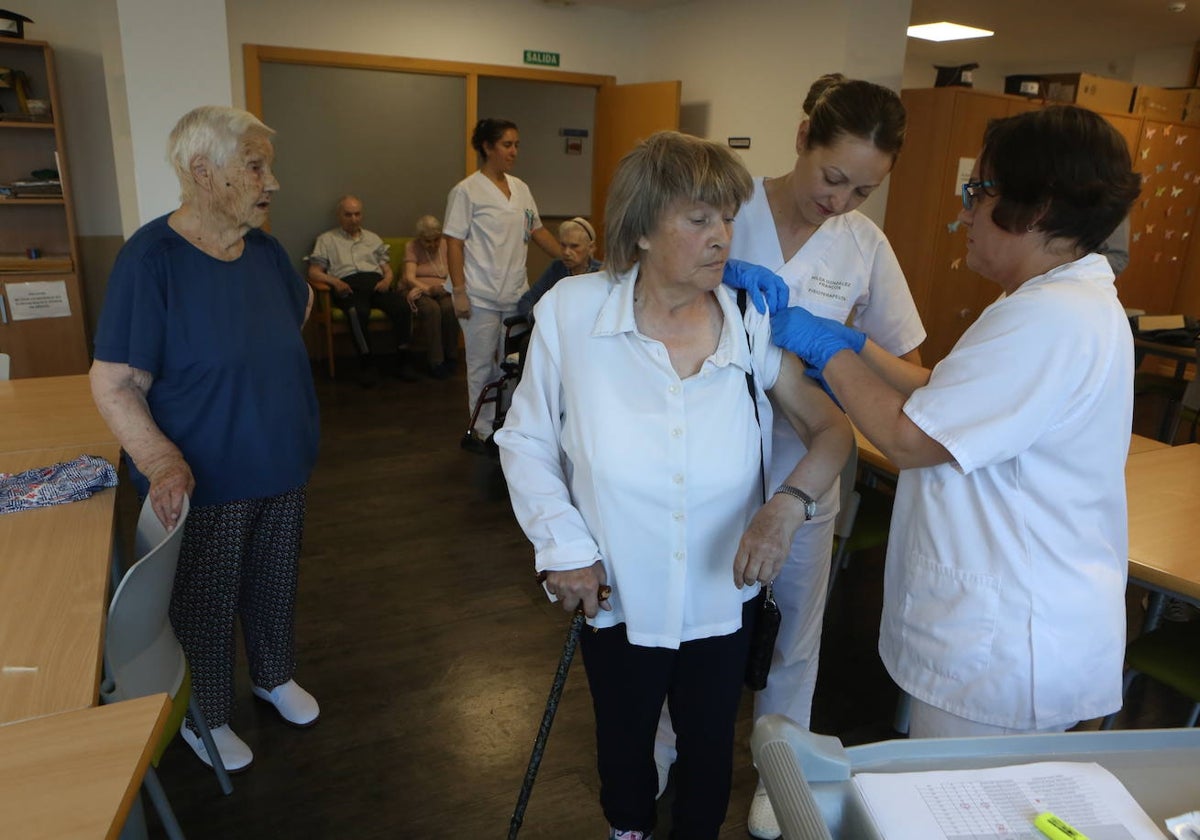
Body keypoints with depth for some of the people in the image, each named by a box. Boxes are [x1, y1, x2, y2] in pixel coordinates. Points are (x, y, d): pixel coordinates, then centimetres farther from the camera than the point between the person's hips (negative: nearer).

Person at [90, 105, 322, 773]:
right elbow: (114, 383, -20)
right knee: (207, 603, 13)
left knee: (276, 584, 22)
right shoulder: (153, 257, -19)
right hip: (204, 483, -5)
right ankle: (205, 717, 37)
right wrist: (161, 461, -33)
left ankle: (276, 676, 46)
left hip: (283, 470, 6)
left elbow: (300, 305, 23)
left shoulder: (265, 251, 0)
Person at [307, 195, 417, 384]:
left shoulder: (373, 238, 32)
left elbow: (388, 269, 25)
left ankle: (402, 360, -22)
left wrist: (387, 279, 0)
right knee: (359, 312, -39)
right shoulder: (327, 239, 22)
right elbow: (313, 272, 11)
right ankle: (366, 362, -26)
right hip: (347, 285, -3)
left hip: (376, 281, 3)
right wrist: (334, 281, -10)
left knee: (403, 306, -30)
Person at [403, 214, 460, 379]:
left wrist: (448, 287, -22)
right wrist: (427, 289, -29)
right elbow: (409, 277, -11)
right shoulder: (412, 247, 2)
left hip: (443, 291, 2)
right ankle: (435, 362, -28)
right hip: (420, 291, -2)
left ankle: (450, 358, -17)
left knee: (449, 307, -33)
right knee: (432, 309, -35)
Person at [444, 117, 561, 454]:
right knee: (482, 364, 2)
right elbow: (454, 243, -9)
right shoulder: (467, 191, -7)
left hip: (515, 293, 6)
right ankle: (482, 431, 14)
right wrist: (459, 291, -14)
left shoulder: (520, 188, 11)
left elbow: (537, 231, 18)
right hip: (482, 296, -6)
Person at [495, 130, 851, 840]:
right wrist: (563, 543, -12)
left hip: (723, 594, 1)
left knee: (711, 745, 22)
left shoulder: (751, 323, -12)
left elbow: (832, 428, -9)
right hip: (617, 597, 0)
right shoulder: (572, 312, -15)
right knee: (624, 740, 25)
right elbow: (526, 438, -6)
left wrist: (790, 504, -27)